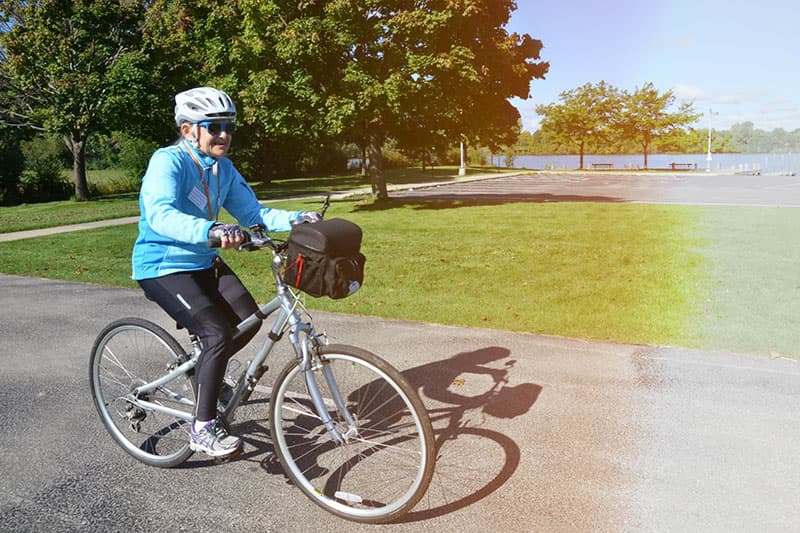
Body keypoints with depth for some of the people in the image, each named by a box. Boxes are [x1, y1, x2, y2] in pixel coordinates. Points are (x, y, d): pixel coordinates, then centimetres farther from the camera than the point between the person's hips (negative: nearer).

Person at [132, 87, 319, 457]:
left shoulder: (224, 169, 3)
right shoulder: (168, 161, -19)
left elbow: (252, 212, 0)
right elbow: (161, 215, -36)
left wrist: (295, 219, -17)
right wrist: (212, 231, -53)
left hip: (203, 262, 8)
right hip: (162, 268, -8)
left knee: (249, 319, -1)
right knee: (218, 333, -21)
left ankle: (205, 370, 26)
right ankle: (203, 428, -7)